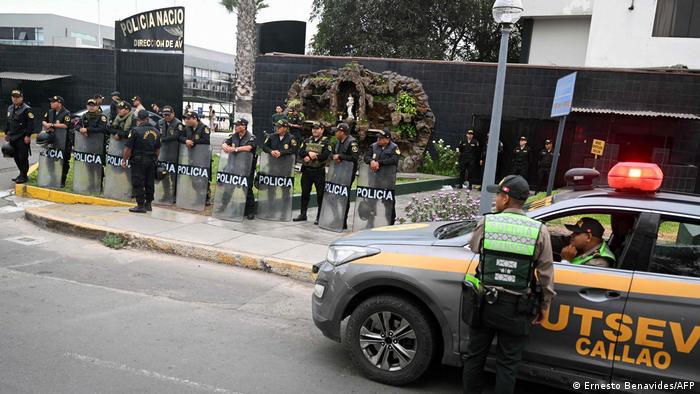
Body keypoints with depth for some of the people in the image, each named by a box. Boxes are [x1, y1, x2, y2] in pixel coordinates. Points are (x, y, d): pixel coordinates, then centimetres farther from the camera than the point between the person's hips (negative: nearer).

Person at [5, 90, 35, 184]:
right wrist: (6, 133, 20)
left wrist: (28, 136, -19)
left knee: (23, 157, -5)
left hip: (22, 138, -8)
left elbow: (30, 124, -15)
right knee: (16, 157, 12)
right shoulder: (10, 108, 16)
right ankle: (22, 174, 23)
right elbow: (8, 122, 24)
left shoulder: (27, 109, -10)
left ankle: (24, 176, 3)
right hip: (12, 137, 8)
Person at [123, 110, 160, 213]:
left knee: (138, 184, 0)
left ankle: (140, 205, 1)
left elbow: (128, 148, -11)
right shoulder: (155, 131, 7)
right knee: (150, 183, 13)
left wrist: (124, 160, -1)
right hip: (151, 161, 6)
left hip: (138, 161, -6)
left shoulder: (136, 130, -11)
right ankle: (148, 204, 22)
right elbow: (158, 149, 13)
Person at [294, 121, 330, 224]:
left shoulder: (326, 142, -3)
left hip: (319, 172, -5)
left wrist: (311, 157, -14)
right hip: (306, 171, 5)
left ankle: (319, 216, 9)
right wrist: (309, 153, -19)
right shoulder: (307, 141, 13)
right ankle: (303, 214, 24)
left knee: (320, 195, 1)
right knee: (305, 193, 12)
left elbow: (326, 155, -17)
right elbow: (300, 152, 0)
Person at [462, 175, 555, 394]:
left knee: (475, 356, 16)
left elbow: (473, 247, 9)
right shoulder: (539, 231, -8)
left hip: (485, 302, 1)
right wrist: (544, 306, 9)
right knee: (507, 364, 12)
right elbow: (546, 275, -4)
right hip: (516, 309, 0)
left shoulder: (486, 223, -9)